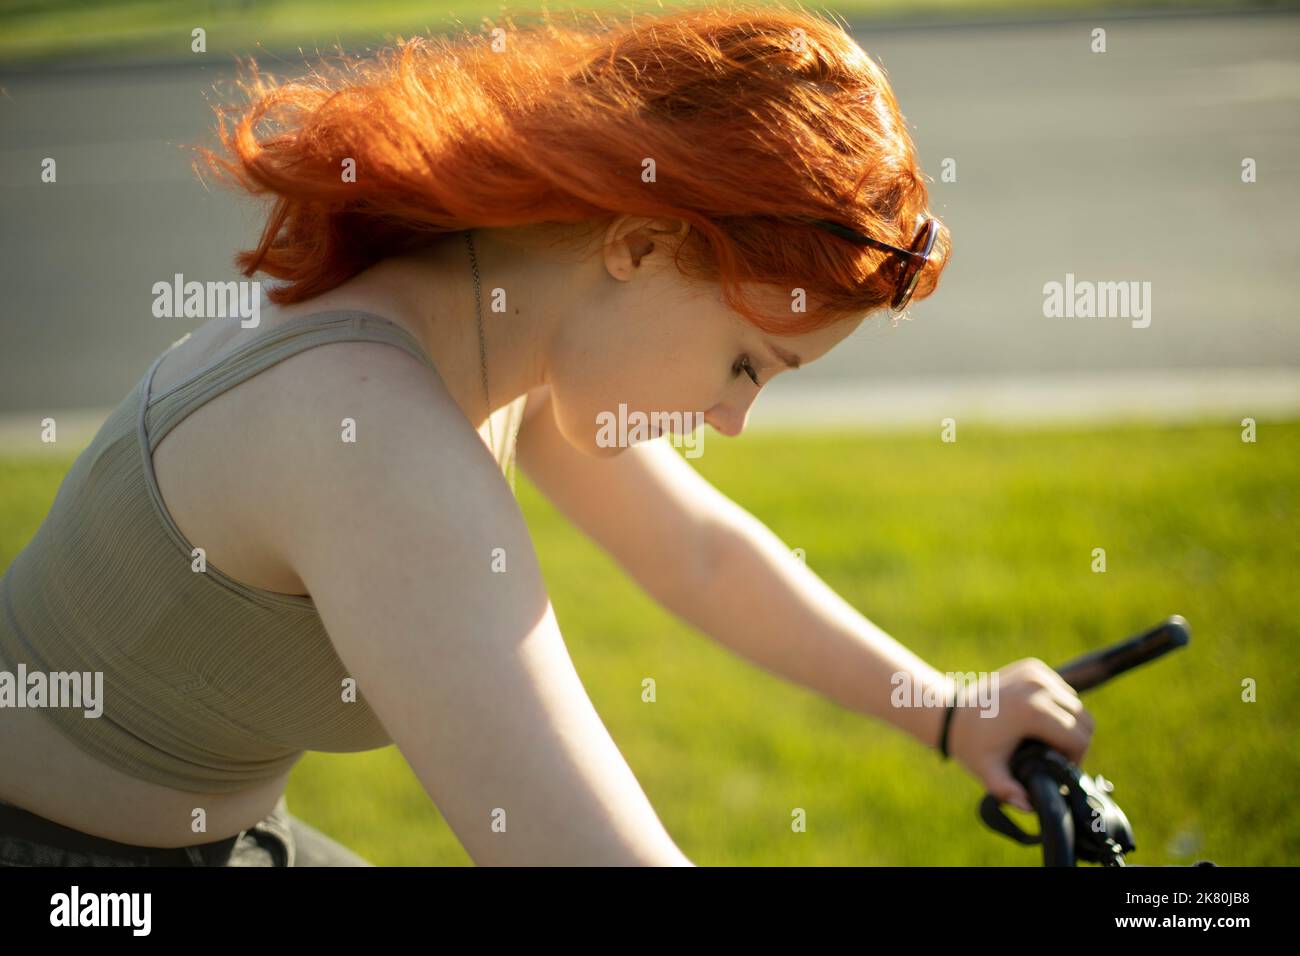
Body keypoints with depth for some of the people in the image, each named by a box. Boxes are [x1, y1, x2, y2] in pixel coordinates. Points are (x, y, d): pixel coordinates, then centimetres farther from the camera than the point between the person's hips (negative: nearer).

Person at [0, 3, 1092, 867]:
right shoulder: (376, 430, -34)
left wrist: (948, 713, 19)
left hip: (197, 836, 9)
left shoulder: (482, 312, -5)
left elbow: (699, 553, 12)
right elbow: (602, 853, -39)